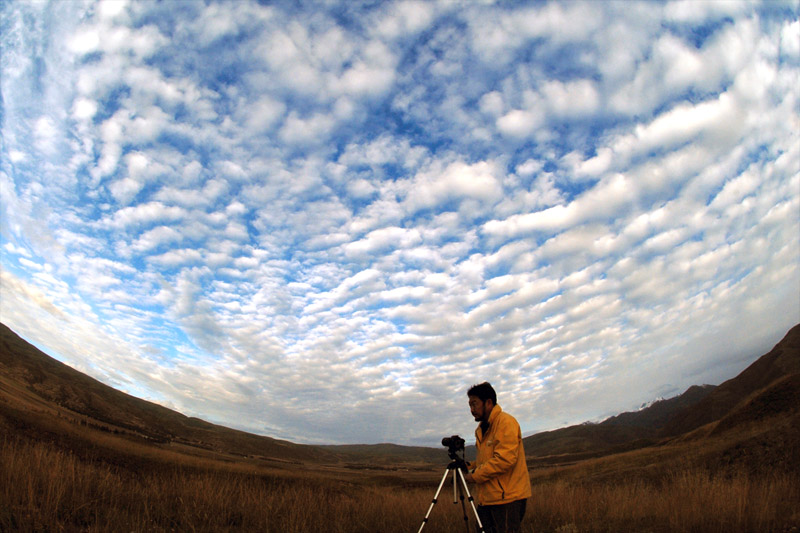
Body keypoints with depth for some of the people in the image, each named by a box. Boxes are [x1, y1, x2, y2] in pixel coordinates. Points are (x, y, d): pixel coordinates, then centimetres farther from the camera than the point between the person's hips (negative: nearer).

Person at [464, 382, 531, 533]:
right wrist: (471, 466, 6)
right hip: (487, 498, 9)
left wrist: (475, 475, -17)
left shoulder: (506, 422, -13)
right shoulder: (481, 428, 16)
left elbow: (505, 459, -23)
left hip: (508, 498, -9)